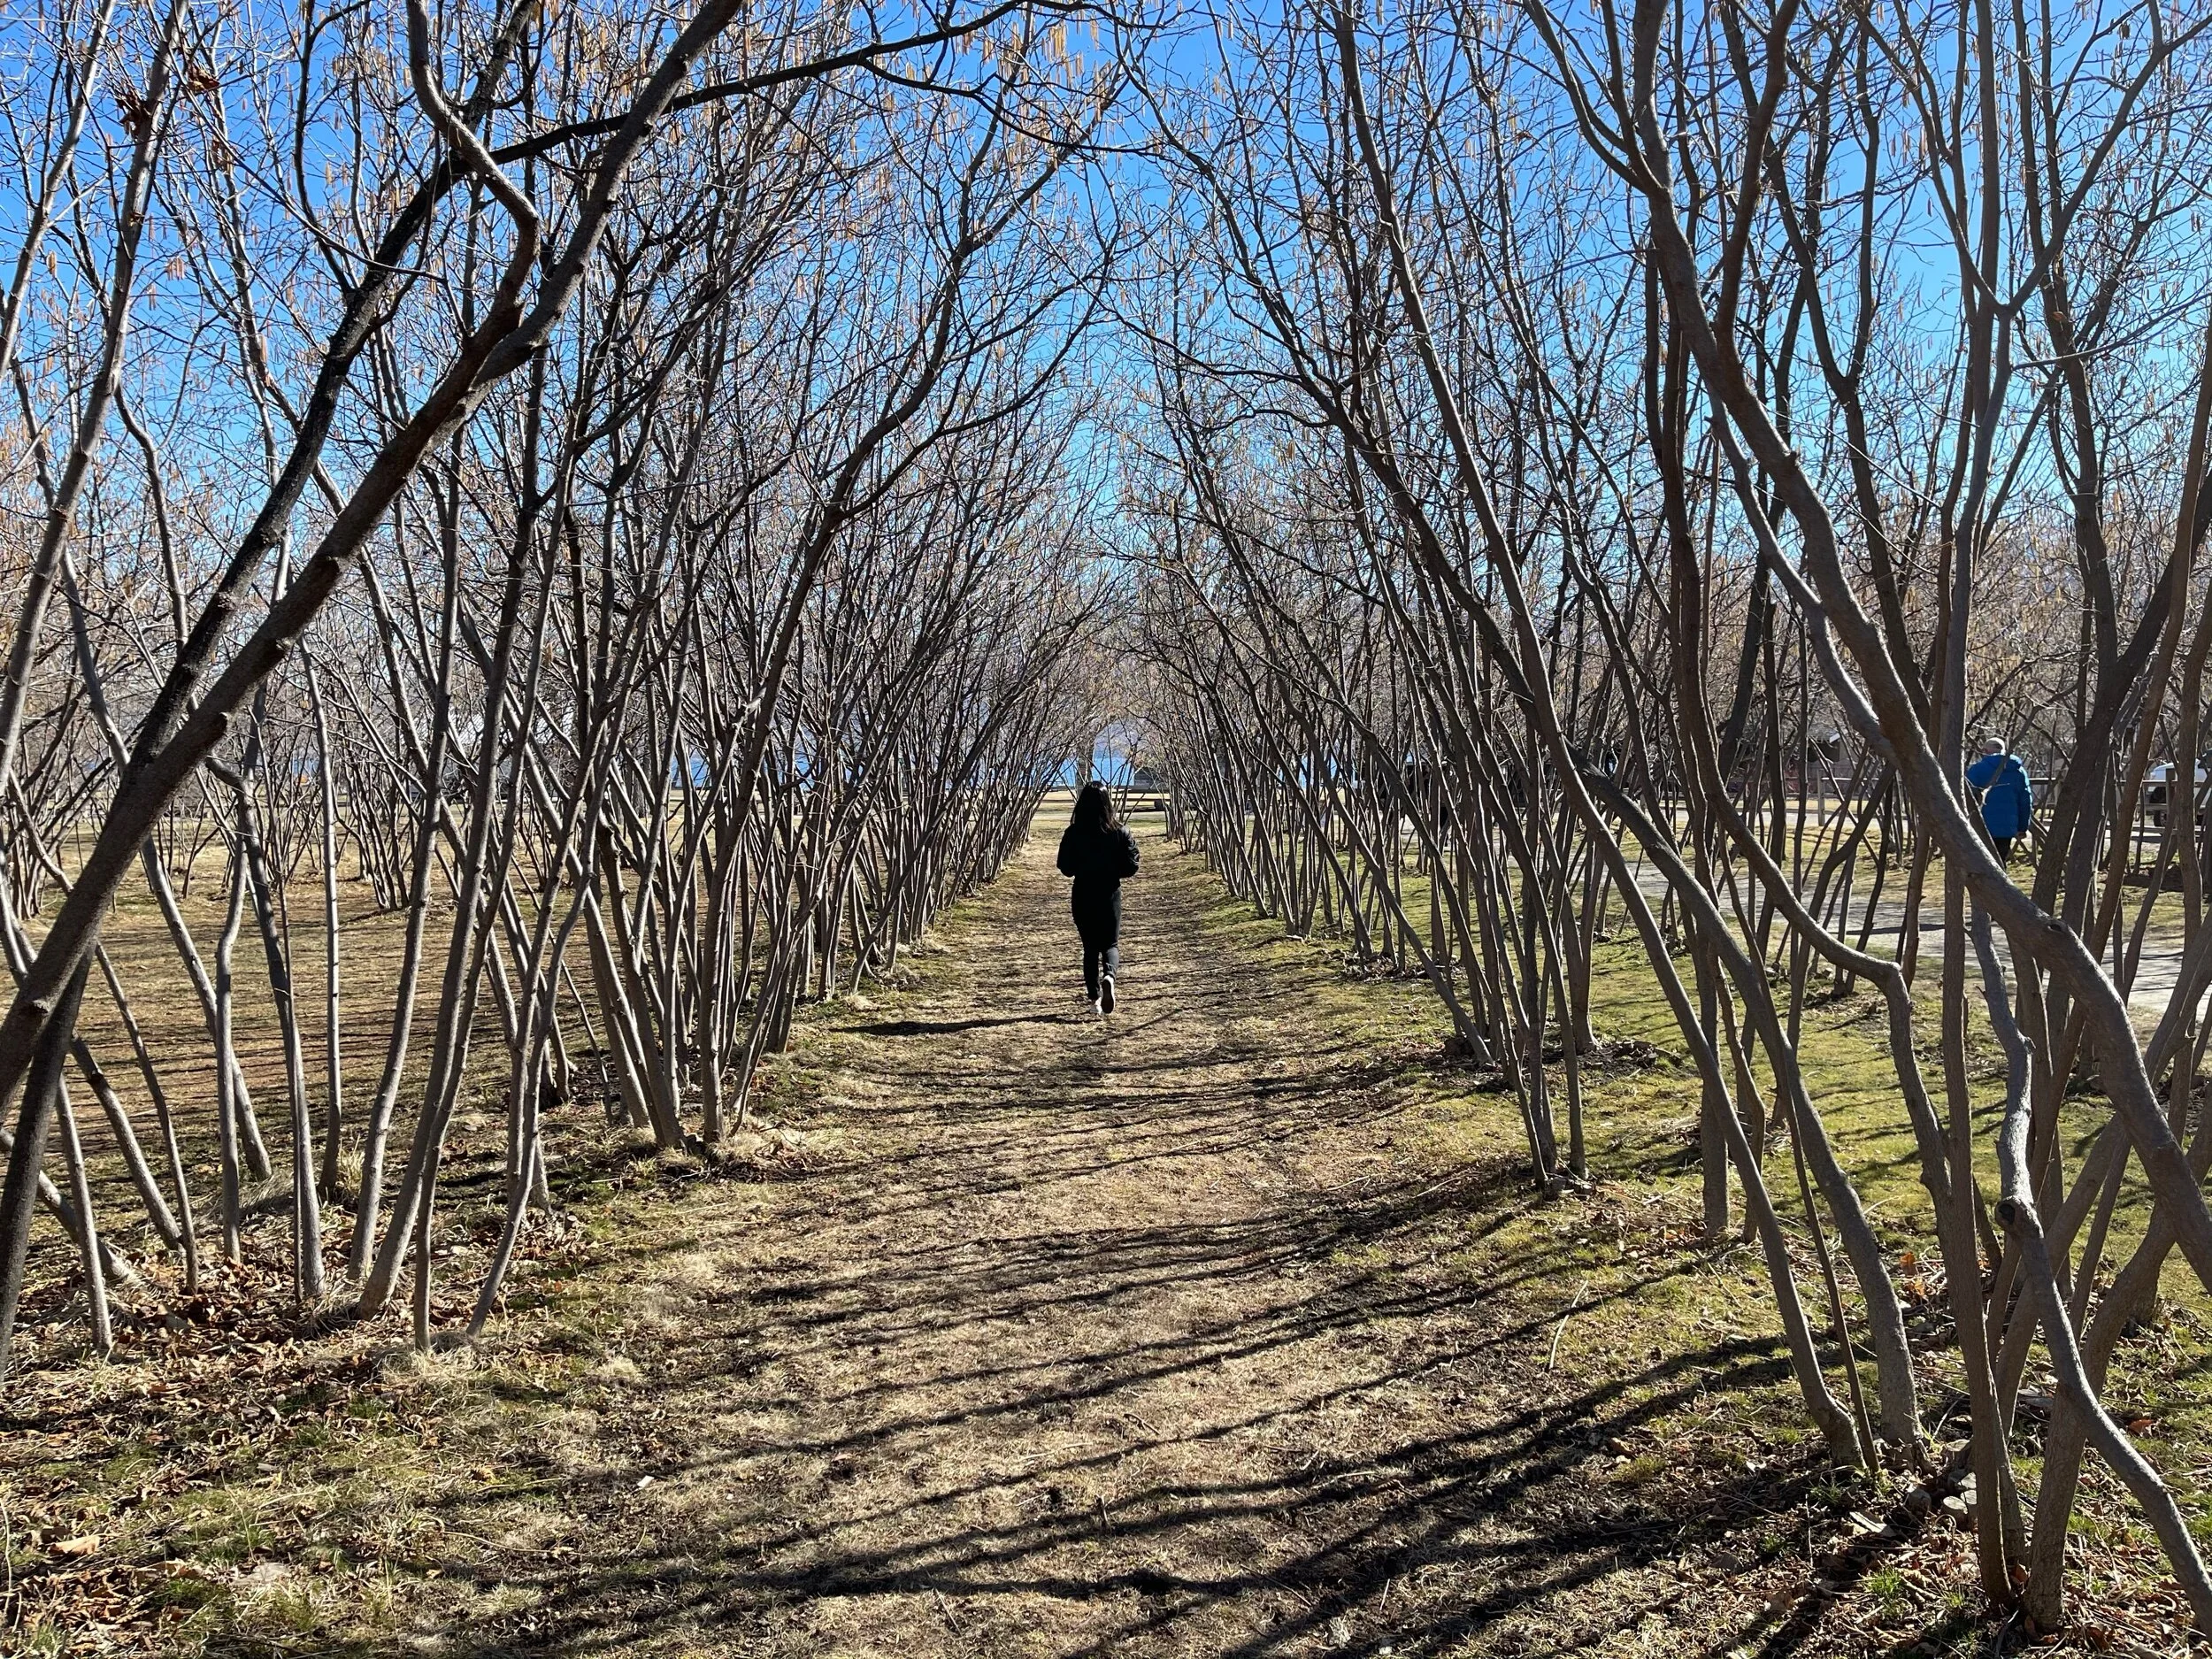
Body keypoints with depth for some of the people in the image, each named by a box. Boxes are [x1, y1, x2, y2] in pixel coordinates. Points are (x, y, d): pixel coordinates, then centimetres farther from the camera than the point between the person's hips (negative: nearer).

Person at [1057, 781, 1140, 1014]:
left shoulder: (1073, 834, -9)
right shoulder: (1119, 833, -9)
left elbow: (1065, 868, -6)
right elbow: (1130, 868, -7)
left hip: (1082, 896, 0)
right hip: (1110, 895, 0)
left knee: (1090, 947, 13)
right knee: (1110, 944, 11)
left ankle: (1095, 999, 11)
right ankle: (1109, 976, -20)